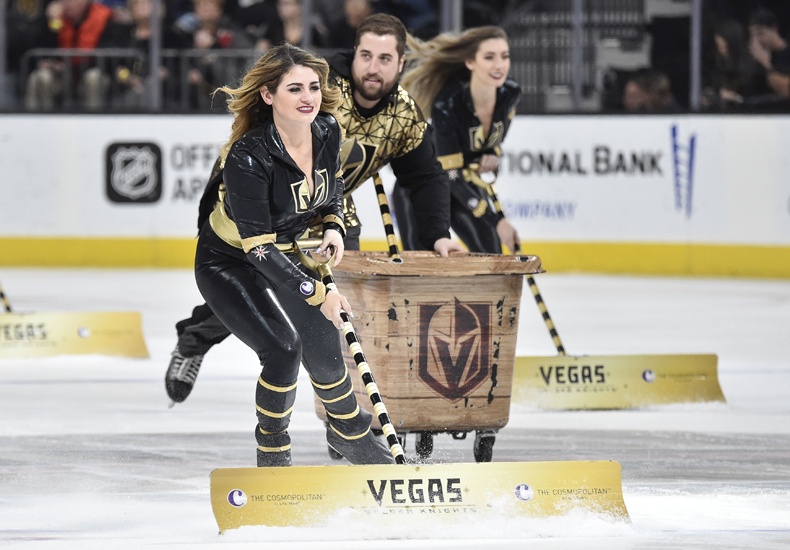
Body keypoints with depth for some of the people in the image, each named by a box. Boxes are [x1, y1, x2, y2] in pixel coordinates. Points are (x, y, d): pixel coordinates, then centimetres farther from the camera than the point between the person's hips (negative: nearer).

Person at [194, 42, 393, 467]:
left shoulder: (327, 131, -15)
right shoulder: (248, 156, -34)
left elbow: (332, 181, 10)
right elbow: (258, 246, -32)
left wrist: (333, 226, -8)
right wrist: (318, 293, -35)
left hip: (287, 253, 6)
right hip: (228, 262, -6)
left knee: (323, 348, 7)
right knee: (283, 348, -22)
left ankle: (348, 430, 38)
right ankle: (272, 451, 1)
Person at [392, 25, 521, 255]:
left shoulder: (510, 94, -16)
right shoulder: (447, 104, -34)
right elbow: (450, 175, -33)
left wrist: (493, 154, -13)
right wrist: (496, 220, -37)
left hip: (467, 180, 6)